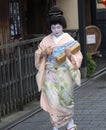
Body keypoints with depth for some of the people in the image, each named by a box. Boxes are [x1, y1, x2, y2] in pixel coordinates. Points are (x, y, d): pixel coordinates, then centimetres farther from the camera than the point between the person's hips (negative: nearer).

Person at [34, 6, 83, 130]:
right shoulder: (46, 40, 4)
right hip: (50, 74, 2)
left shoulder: (69, 39, -4)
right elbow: (38, 54, 12)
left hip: (64, 74, -2)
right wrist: (44, 52, -9)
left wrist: (69, 54, -24)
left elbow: (78, 57, -4)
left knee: (66, 99, 5)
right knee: (52, 101, -4)